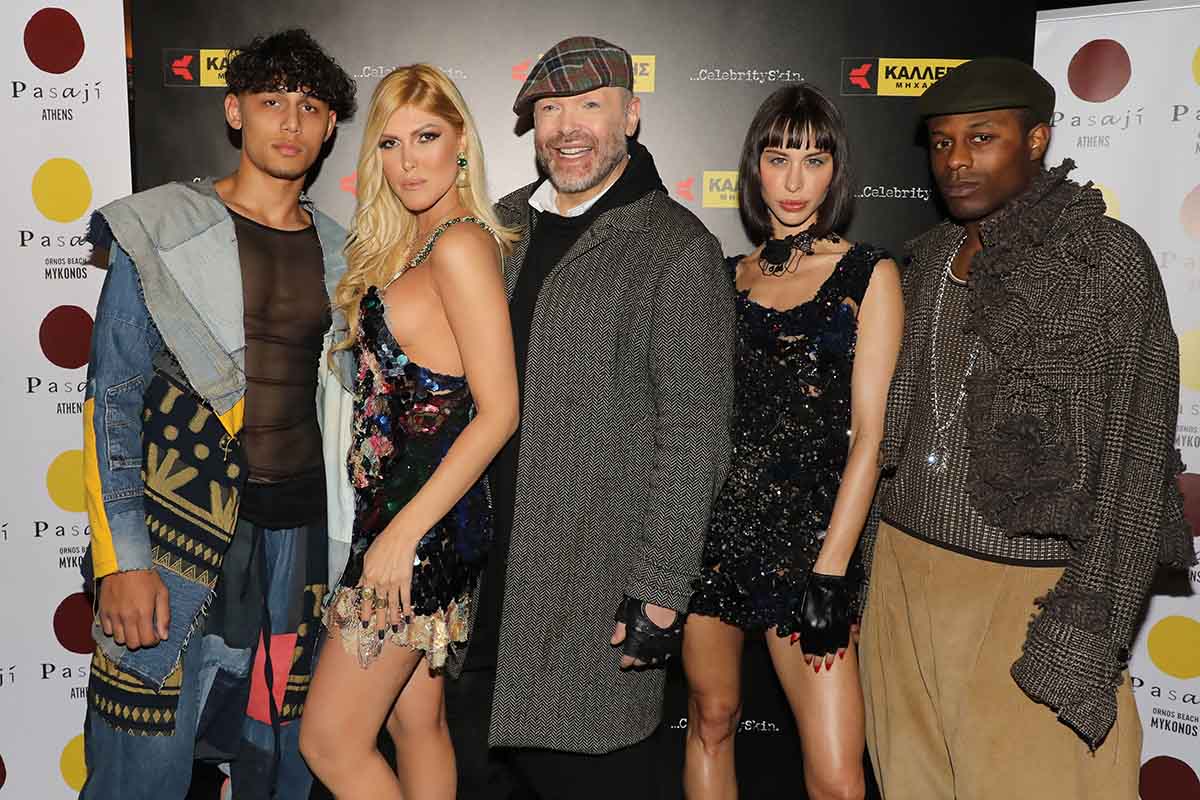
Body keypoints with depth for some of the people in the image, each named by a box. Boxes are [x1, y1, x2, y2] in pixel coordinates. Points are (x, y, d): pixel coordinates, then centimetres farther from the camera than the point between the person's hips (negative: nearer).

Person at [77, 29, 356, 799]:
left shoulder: (337, 251, 9)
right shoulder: (158, 231, -2)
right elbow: (112, 401, -5)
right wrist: (121, 559, -12)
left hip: (301, 533, 4)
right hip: (184, 530, -3)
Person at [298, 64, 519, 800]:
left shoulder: (461, 245, -15)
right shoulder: (407, 246, 13)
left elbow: (499, 412, -20)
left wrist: (404, 532, -20)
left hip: (426, 522, -9)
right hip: (397, 510, 9)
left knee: (330, 741, 1)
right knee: (417, 719, 18)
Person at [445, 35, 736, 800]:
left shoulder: (678, 250, -10)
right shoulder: (505, 226, 9)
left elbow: (693, 436, -14)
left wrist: (661, 589, -16)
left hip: (599, 583, -6)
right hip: (481, 567, 6)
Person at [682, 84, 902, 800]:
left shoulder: (868, 275, 0)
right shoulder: (731, 275, 11)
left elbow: (868, 433, -6)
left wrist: (829, 573, -12)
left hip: (808, 521, -3)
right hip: (715, 518, 3)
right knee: (712, 718, 13)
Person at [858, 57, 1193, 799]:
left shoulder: (1108, 256, -8)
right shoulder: (934, 254, 8)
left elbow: (1135, 455, -11)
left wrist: (1088, 639, -15)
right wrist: (871, 557, 14)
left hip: (1025, 592, -5)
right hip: (903, 574, 5)